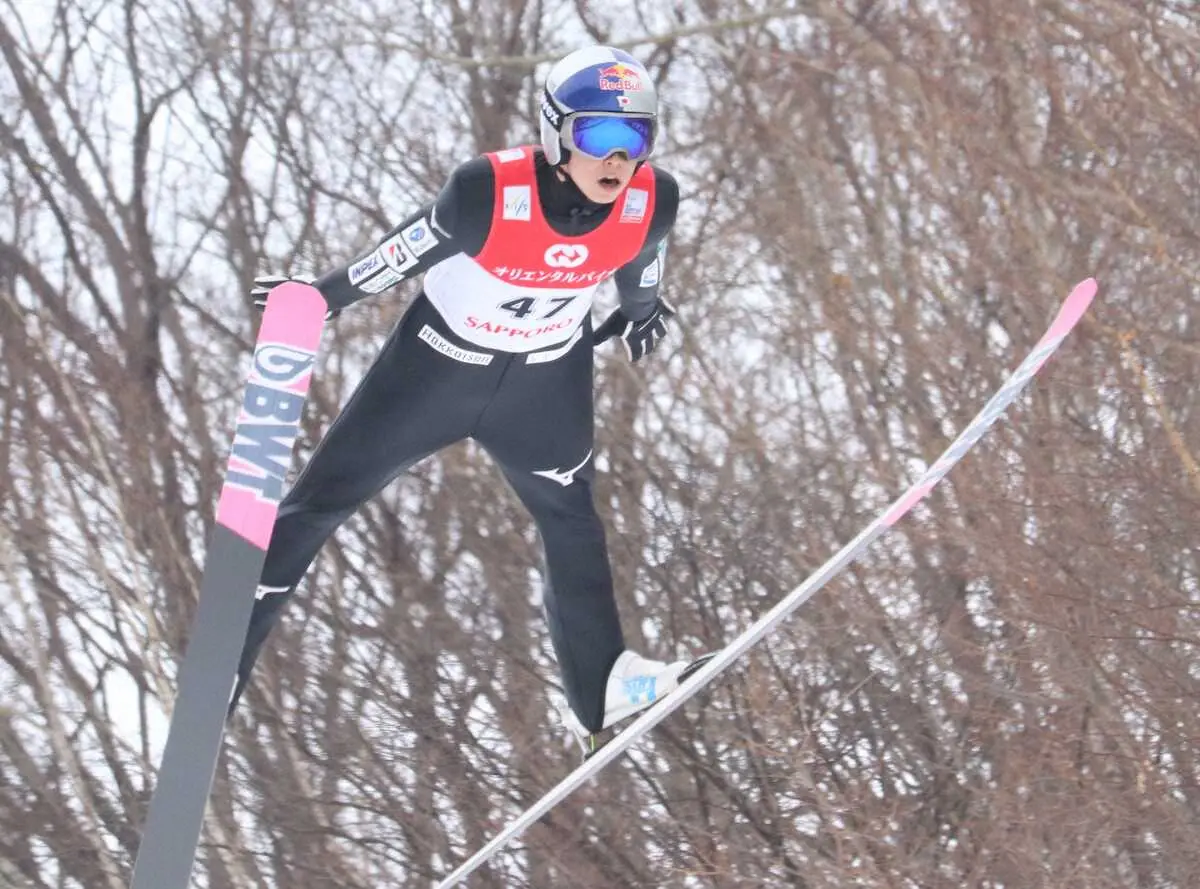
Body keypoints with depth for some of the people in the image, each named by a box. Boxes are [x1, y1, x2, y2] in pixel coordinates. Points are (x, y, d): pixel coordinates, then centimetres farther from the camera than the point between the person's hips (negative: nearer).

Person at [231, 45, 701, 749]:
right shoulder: (490, 191, -35)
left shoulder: (653, 202, -23)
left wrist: (643, 311, 21)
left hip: (548, 379, 3)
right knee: (322, 499, 3)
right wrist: (324, 297, -5)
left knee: (572, 519, 15)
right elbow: (407, 252, -19)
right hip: (441, 363, -3)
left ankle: (600, 689, 32)